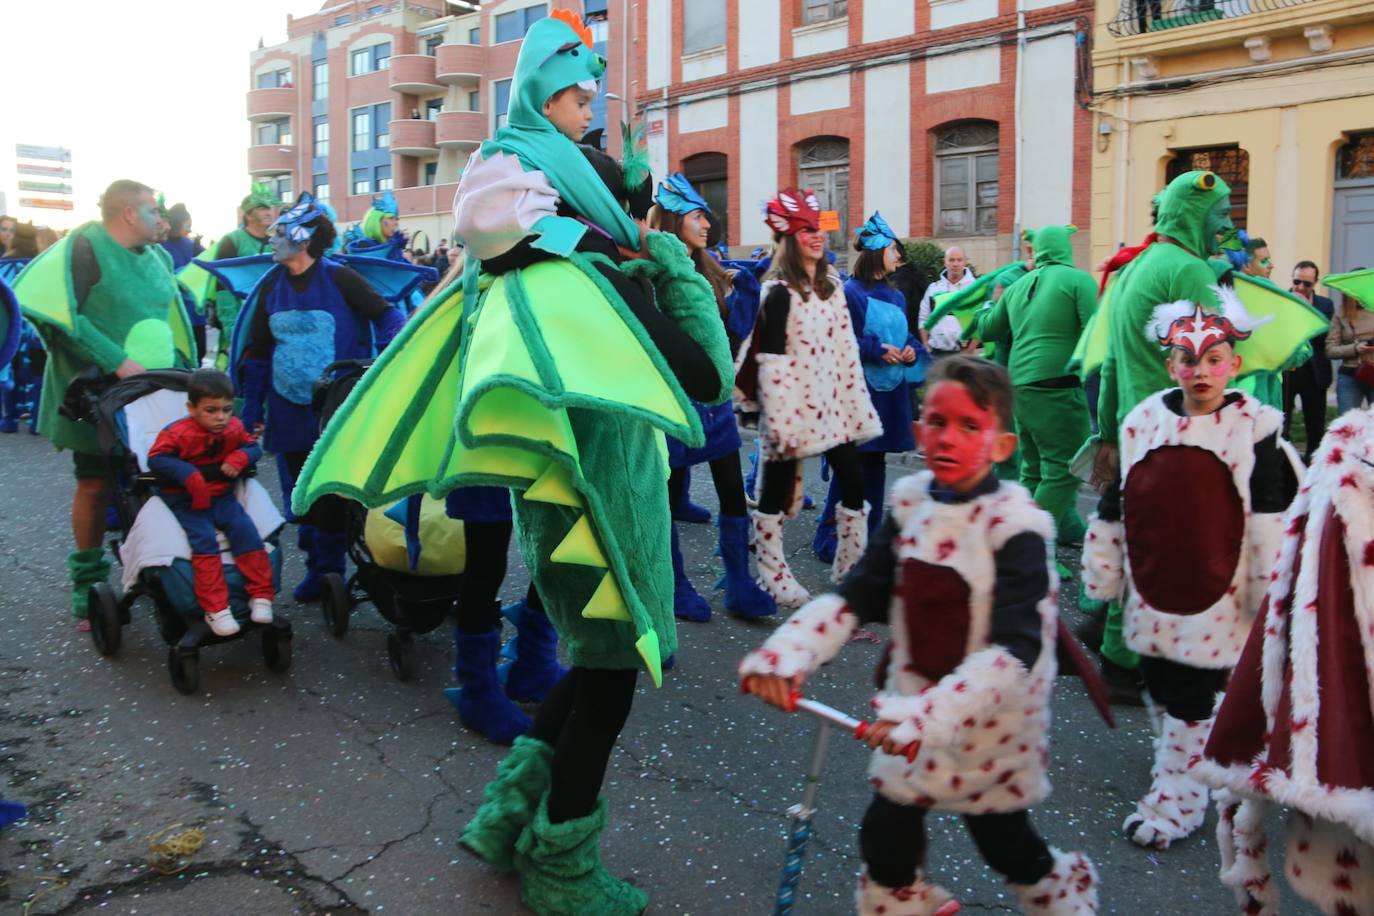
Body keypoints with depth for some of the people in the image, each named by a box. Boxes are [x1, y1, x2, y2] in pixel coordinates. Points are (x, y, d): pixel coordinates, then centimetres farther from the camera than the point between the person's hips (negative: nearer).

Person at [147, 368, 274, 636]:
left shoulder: (234, 428, 0)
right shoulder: (178, 433, -15)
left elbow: (253, 446, 12)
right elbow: (156, 459, -17)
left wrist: (241, 457, -12)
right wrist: (189, 475, -29)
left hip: (221, 494, 4)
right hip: (185, 499, -4)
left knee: (246, 531, -17)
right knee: (204, 540, -24)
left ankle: (260, 596, -9)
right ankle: (216, 609, -22)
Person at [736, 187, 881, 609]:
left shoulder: (832, 285, 11)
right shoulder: (779, 292, -11)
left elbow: (846, 348, 13)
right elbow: (770, 361, -16)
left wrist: (857, 402, 10)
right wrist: (779, 421, -20)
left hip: (831, 402, 7)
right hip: (791, 405, -7)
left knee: (854, 482, 9)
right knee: (777, 490, 4)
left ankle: (852, 568, 24)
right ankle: (772, 577, 16)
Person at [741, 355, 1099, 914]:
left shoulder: (1017, 526, -21)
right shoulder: (910, 503, -5)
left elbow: (1014, 649, -28)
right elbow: (856, 597, -7)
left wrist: (932, 713, -40)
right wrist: (786, 653, -23)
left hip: (990, 719, -4)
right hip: (914, 701, 4)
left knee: (1005, 846, 17)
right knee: (885, 837, 12)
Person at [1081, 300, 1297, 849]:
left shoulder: (1254, 428, -7)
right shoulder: (1143, 422, 2)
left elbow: (1270, 520, -5)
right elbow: (1114, 507, 8)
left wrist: (1267, 594, -6)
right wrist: (1104, 576, 10)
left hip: (1216, 594, -4)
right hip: (1152, 588, 4)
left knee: (1191, 697, 2)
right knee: (1159, 686, 16)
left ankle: (1176, 799, 16)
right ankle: (1181, 767, 38)